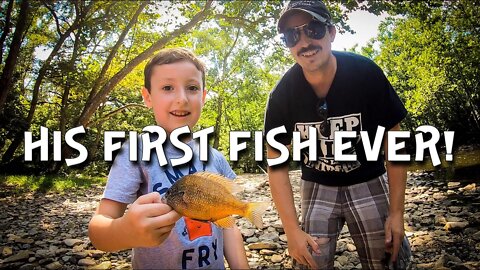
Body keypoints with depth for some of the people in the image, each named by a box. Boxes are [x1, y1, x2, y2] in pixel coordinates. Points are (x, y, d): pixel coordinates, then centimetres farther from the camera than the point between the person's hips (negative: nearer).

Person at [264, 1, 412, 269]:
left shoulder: (366, 73, -20)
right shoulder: (282, 95, -18)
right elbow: (277, 163, -12)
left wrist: (396, 212, -11)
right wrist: (293, 230, -16)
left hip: (367, 182, 0)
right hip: (317, 186, 1)